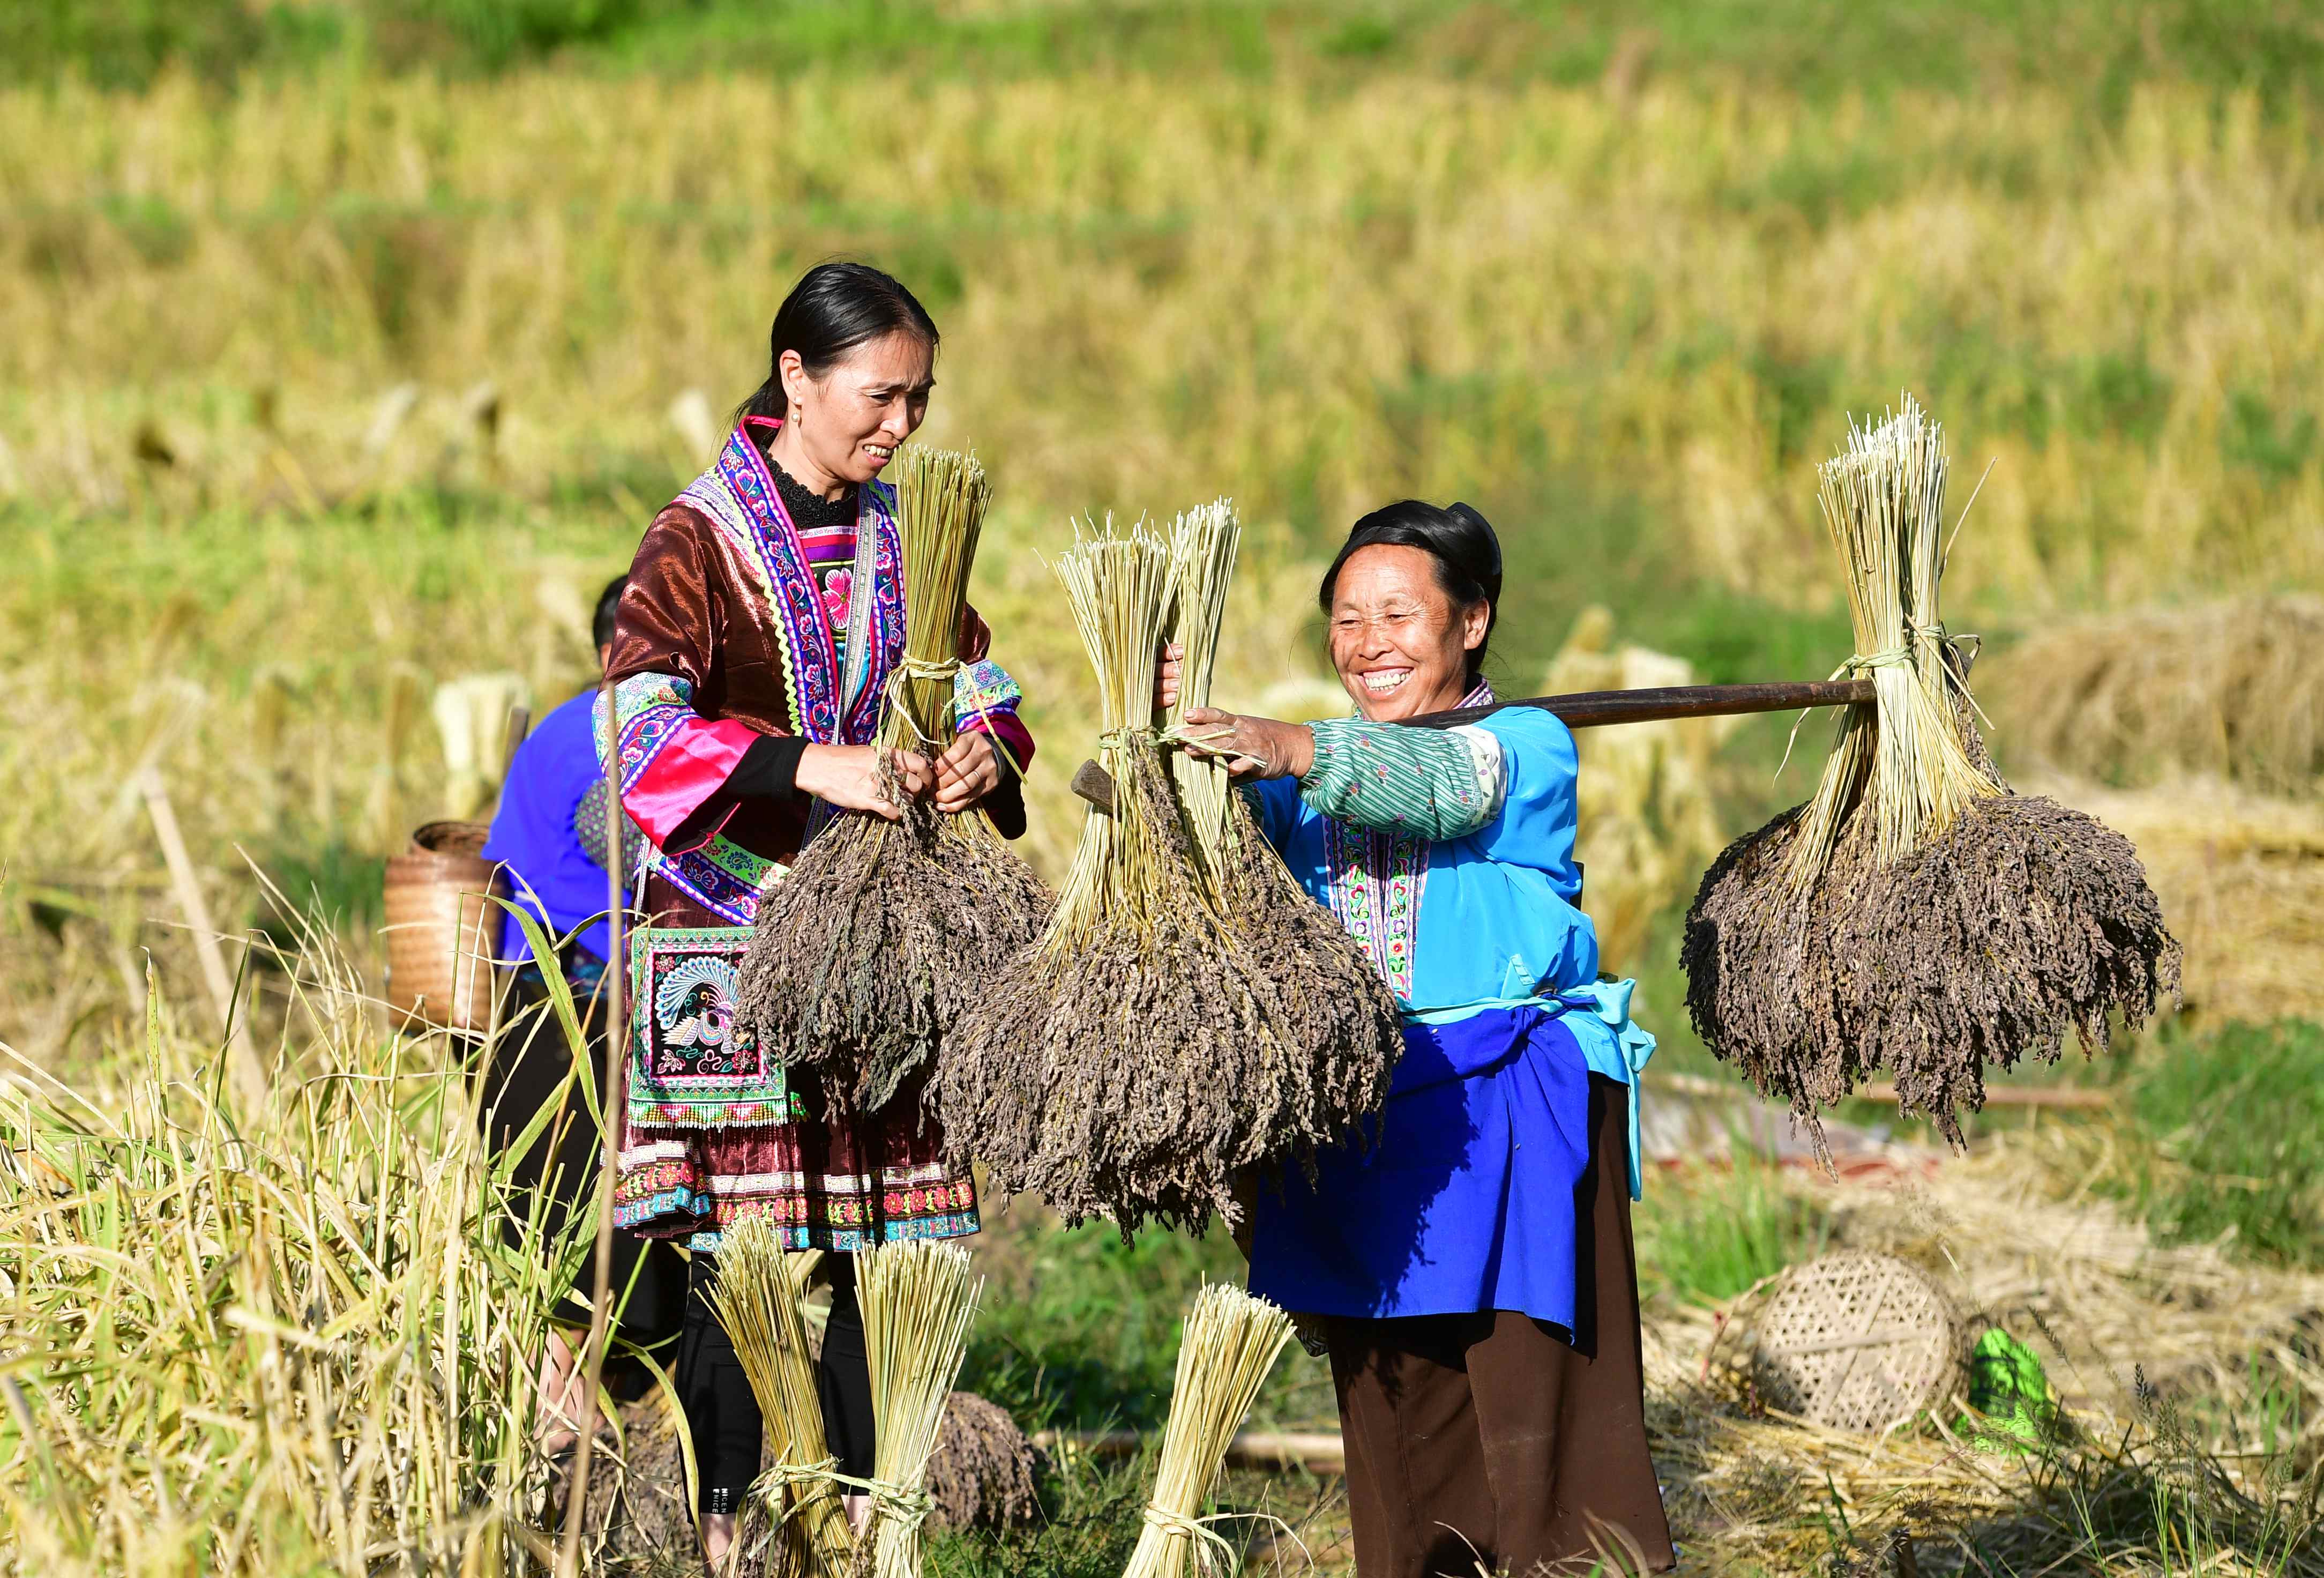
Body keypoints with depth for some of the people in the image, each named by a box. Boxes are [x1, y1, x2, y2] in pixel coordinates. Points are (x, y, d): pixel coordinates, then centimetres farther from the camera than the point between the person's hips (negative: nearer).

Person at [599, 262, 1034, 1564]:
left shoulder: (899, 539, 13)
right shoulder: (701, 541, -7)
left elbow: (981, 692, 16)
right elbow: (640, 714, -22)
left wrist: (983, 755, -9)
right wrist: (809, 765, -34)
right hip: (735, 947, -5)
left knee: (872, 1238, 4)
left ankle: (866, 1524, 9)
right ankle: (729, 1527, 0)